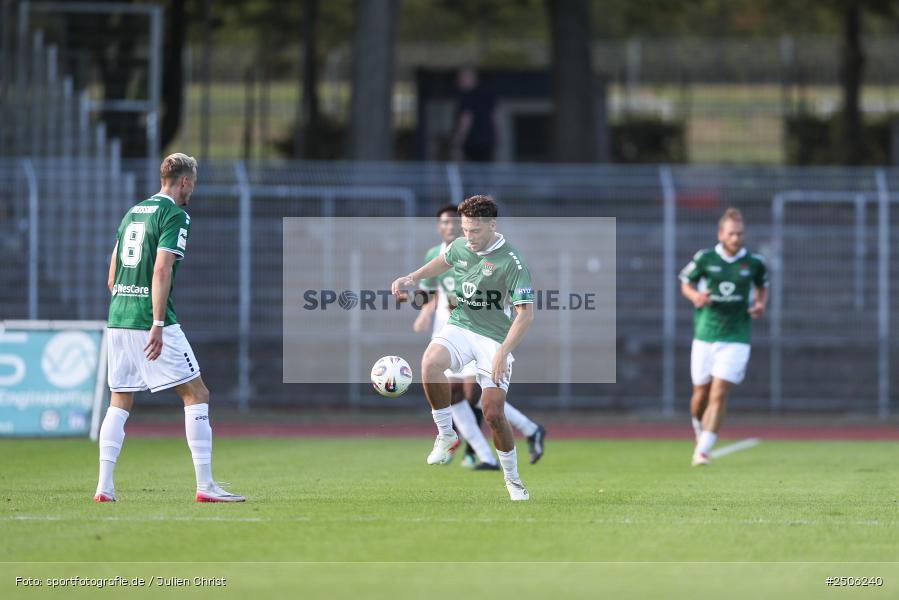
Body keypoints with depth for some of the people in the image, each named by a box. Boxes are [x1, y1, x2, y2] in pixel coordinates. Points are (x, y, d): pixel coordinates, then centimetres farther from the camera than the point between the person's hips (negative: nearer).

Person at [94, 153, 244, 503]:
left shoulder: (133, 213, 17)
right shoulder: (174, 215, -7)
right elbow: (162, 270, -19)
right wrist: (158, 324, -23)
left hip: (118, 317, 8)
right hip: (150, 319, -8)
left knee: (119, 403, 12)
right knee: (196, 395, -1)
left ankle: (104, 487, 5)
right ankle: (204, 485, -5)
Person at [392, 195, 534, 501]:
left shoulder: (512, 263, -16)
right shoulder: (459, 246, 3)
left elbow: (525, 314, -17)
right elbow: (443, 261, 29)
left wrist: (503, 353, -25)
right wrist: (412, 278, 15)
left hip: (494, 337, -4)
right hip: (459, 327, 4)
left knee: (493, 413, -10)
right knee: (430, 363, -31)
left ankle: (512, 479, 13)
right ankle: (446, 436, -14)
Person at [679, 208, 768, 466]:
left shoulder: (753, 262, -1)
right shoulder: (704, 258, -3)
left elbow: (762, 286, 18)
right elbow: (686, 283, 9)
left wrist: (761, 304, -2)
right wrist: (695, 296, -12)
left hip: (735, 338, -1)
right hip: (705, 336, 1)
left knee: (718, 395, -13)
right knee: (701, 394, 9)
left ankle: (703, 451, -12)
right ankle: (700, 430, 43)